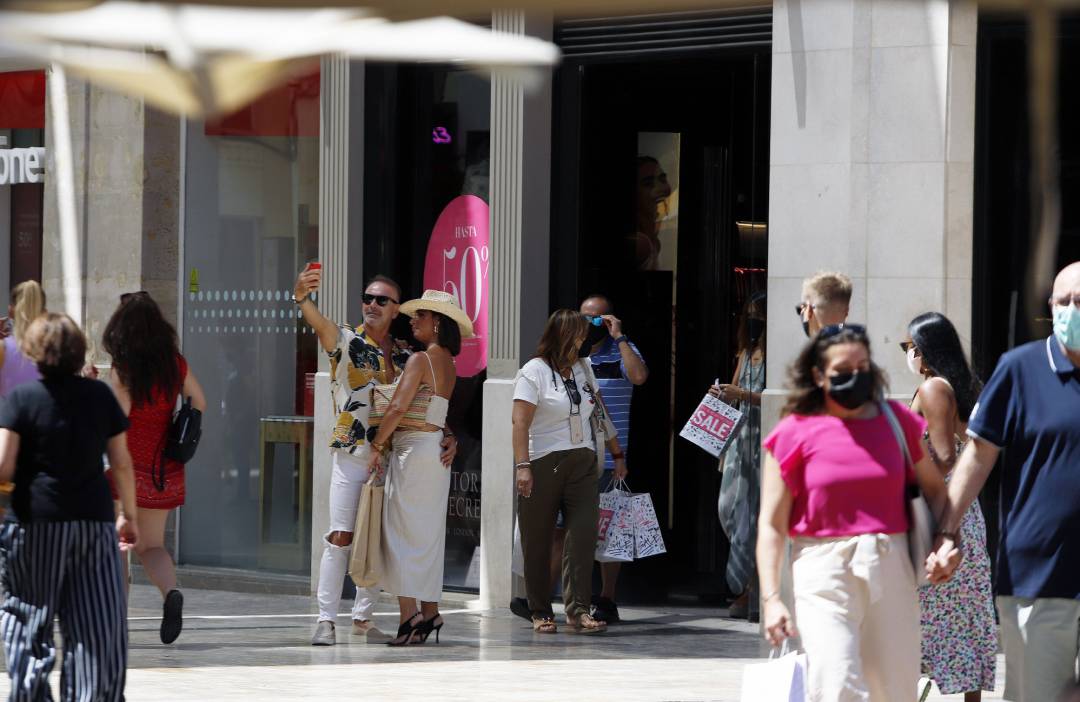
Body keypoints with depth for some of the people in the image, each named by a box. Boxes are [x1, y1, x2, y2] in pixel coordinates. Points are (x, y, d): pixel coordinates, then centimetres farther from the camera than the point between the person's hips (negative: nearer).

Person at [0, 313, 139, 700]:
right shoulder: (100, 395, 4)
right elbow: (122, 463, 8)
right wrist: (129, 514, 18)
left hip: (36, 522, -2)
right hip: (95, 521, 2)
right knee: (100, 625, 4)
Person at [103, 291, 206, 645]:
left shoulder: (123, 369, -14)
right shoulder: (176, 364, 1)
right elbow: (200, 403, 10)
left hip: (128, 466, -4)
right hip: (163, 468, 4)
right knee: (151, 545, 13)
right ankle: (171, 591, -15)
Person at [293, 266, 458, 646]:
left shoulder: (405, 357, 12)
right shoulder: (346, 342, -1)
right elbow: (320, 323, -22)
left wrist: (448, 436, -6)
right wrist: (302, 297, -45)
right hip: (351, 454, -4)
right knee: (341, 536, -10)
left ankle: (363, 617, 16)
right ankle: (326, 619, -9)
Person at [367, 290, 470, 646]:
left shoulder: (420, 360, -12)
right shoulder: (447, 364, 14)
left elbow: (398, 407, -20)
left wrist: (377, 445, -12)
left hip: (414, 451, -9)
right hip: (437, 452, 9)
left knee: (403, 533, -7)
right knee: (427, 535, 12)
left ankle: (409, 616, -13)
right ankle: (429, 613, 14)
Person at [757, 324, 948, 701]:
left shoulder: (896, 421, 9)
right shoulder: (797, 432, 0)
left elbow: (935, 488, 21)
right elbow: (771, 525, 0)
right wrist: (771, 599, -8)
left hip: (891, 570, 3)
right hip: (825, 572, -3)